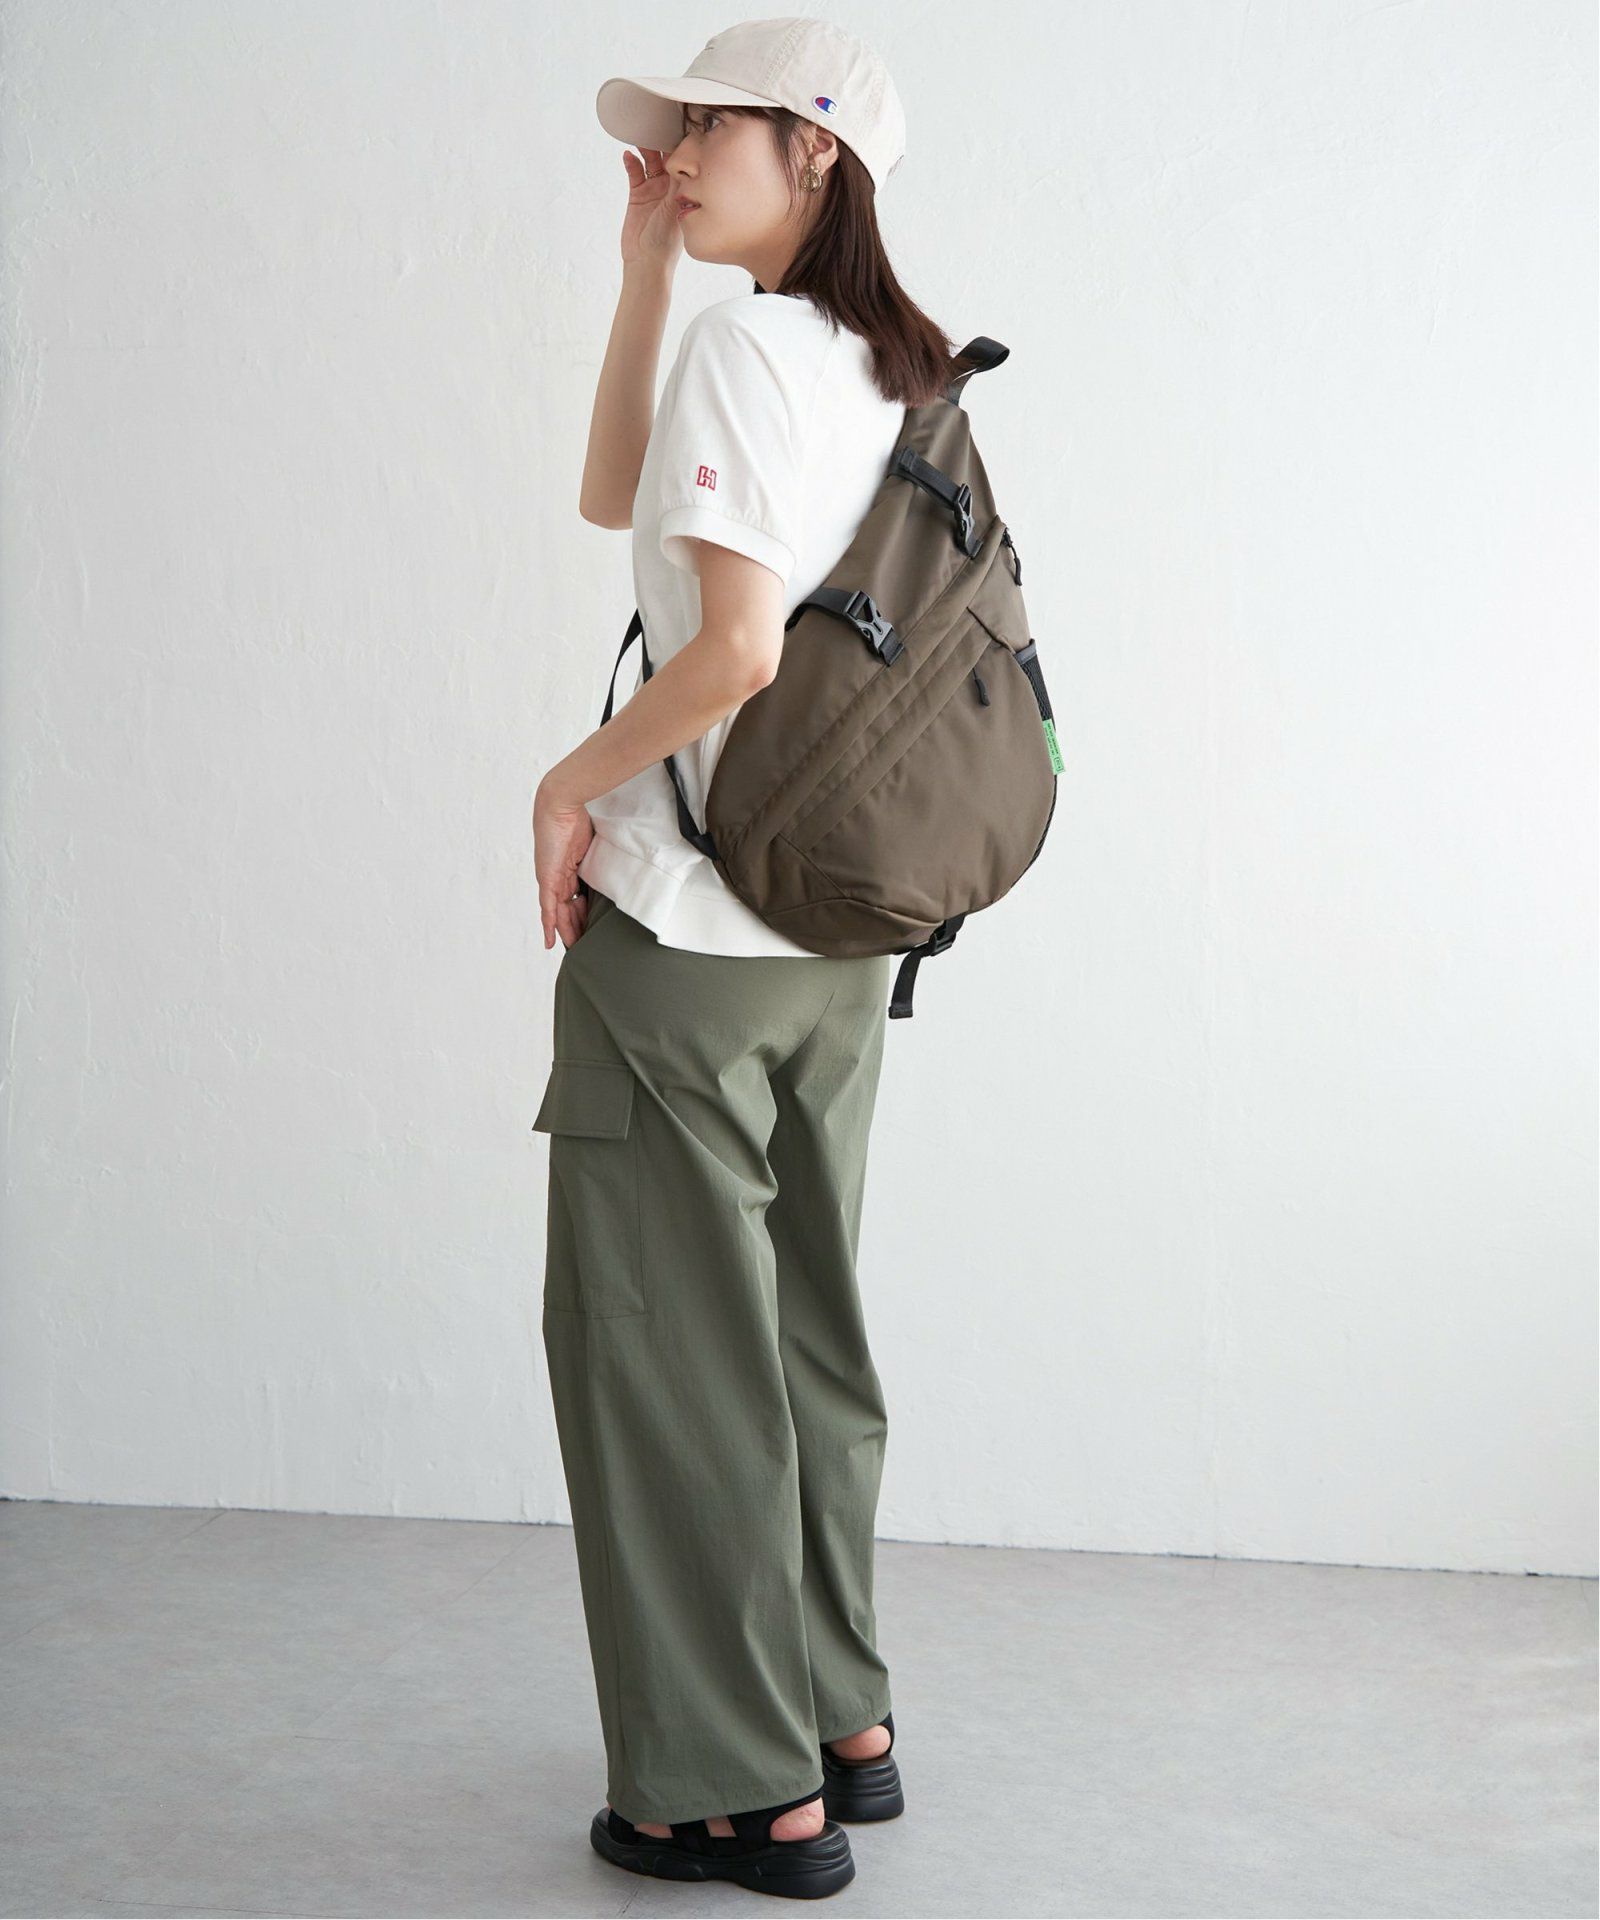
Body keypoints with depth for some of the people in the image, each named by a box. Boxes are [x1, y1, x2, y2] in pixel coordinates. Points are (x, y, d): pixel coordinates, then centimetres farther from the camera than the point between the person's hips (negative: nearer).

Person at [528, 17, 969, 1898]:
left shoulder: (745, 339, -13)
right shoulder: (893, 366, 12)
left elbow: (741, 646, -22)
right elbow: (614, 497, 21)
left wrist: (572, 780, -8)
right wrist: (644, 268, 15)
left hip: (689, 921, -9)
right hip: (840, 926, 9)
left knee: (660, 1333, 1)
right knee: (803, 1323, 17)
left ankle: (740, 1788, 10)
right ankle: (842, 1721, 29)